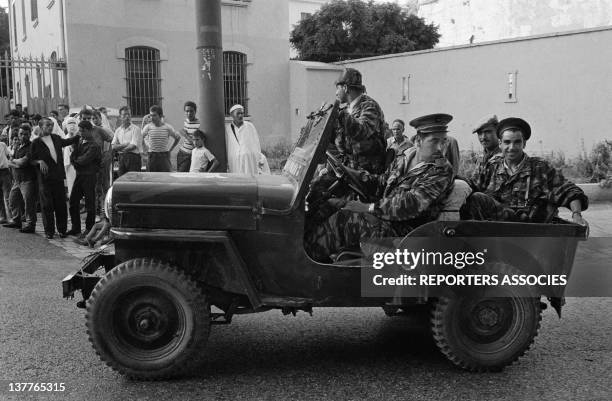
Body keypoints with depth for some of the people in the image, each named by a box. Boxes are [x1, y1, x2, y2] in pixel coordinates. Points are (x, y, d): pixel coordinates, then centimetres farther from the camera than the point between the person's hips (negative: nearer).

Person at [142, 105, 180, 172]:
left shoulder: (168, 127, -3)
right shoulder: (148, 127, -2)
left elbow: (177, 138, 9)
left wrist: (170, 150, 7)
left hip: (164, 156, -1)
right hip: (152, 157, 1)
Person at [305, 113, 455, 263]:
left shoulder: (442, 170, -13)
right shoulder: (406, 158, 9)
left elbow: (412, 203, -24)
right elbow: (383, 180, 25)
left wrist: (369, 207, -24)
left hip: (402, 230, -8)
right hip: (383, 215, 8)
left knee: (345, 219, -25)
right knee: (329, 204, -5)